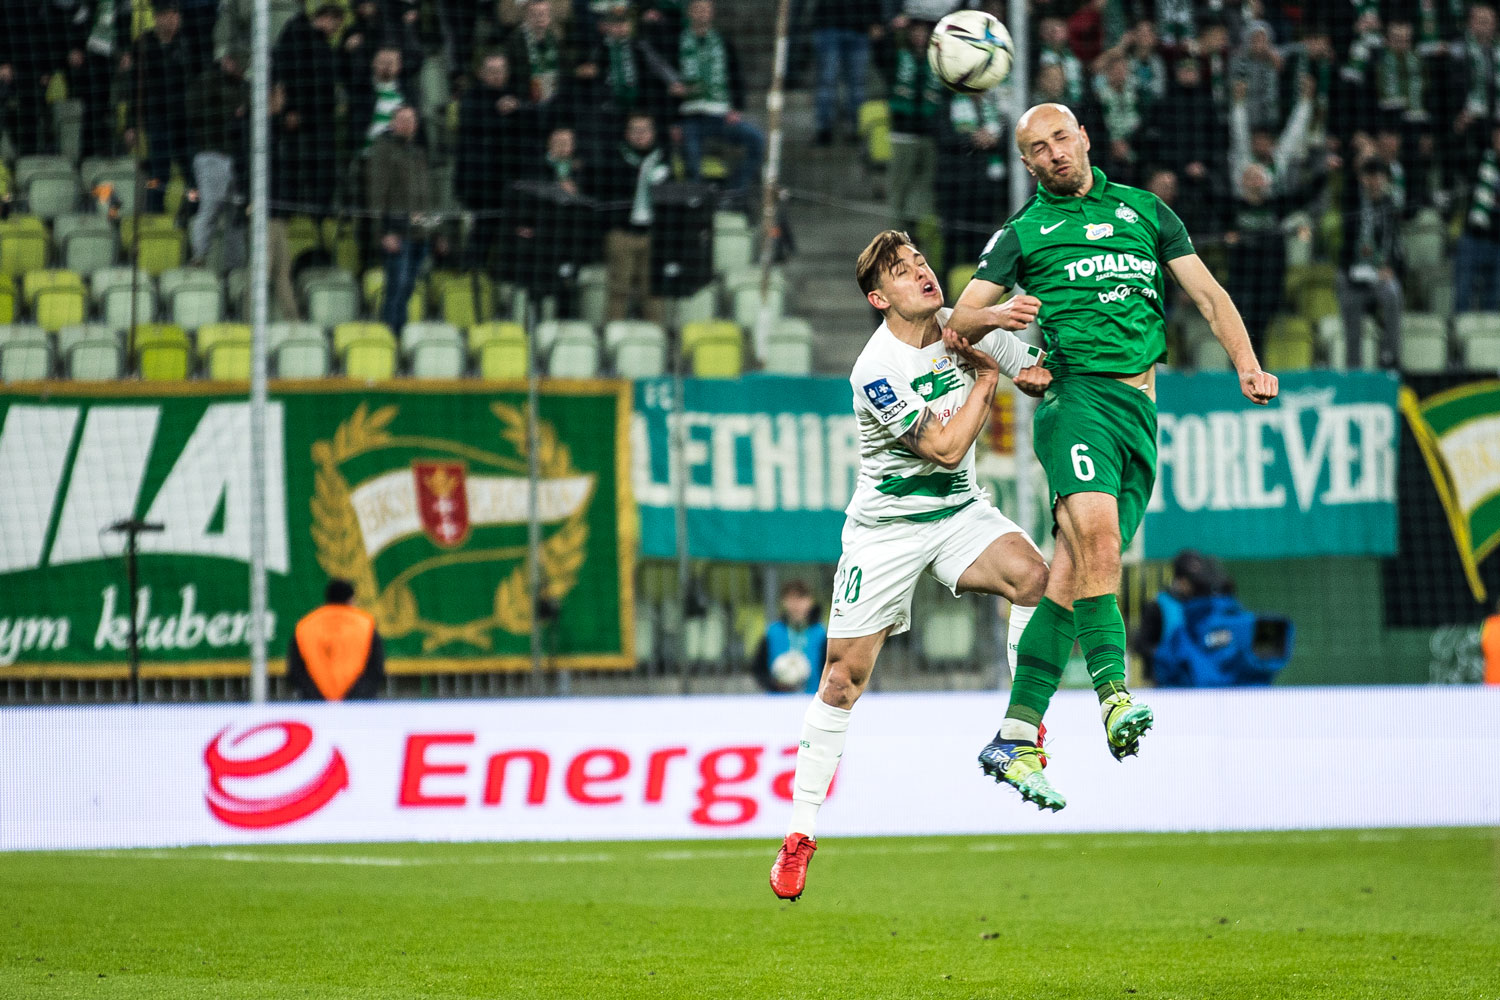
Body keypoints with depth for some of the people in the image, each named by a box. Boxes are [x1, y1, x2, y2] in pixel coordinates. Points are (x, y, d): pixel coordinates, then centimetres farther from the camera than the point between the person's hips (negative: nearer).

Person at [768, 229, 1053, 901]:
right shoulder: (876, 372, -22)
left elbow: (1043, 375, 8)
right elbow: (946, 447, -23)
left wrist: (1037, 375, -14)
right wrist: (986, 375, -16)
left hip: (959, 512, 4)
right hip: (885, 526, -4)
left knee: (1033, 574, -28)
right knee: (844, 677, -4)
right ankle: (800, 832, 6)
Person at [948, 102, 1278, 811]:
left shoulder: (1144, 210, 20)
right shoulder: (1024, 231, 13)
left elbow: (1208, 294, 20)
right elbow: (959, 321, 10)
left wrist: (1246, 365, 4)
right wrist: (997, 315, -14)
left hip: (1140, 408, 3)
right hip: (1076, 392, -3)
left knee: (1071, 573, -3)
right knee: (1098, 533, -29)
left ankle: (1015, 740, -2)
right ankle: (1113, 695, -36)